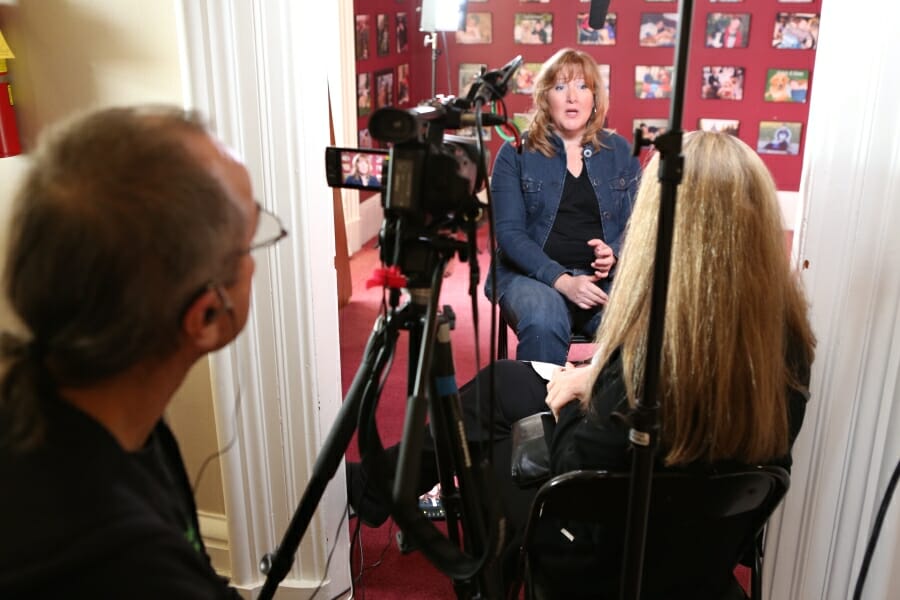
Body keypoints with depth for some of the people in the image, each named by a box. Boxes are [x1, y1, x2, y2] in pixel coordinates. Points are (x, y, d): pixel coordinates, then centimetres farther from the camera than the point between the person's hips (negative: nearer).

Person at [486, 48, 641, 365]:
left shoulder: (619, 151, 12)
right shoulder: (516, 153, 3)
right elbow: (509, 232, -6)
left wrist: (614, 253, -13)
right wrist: (561, 280, -19)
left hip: (604, 277, 2)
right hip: (533, 274, -2)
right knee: (543, 323, -36)